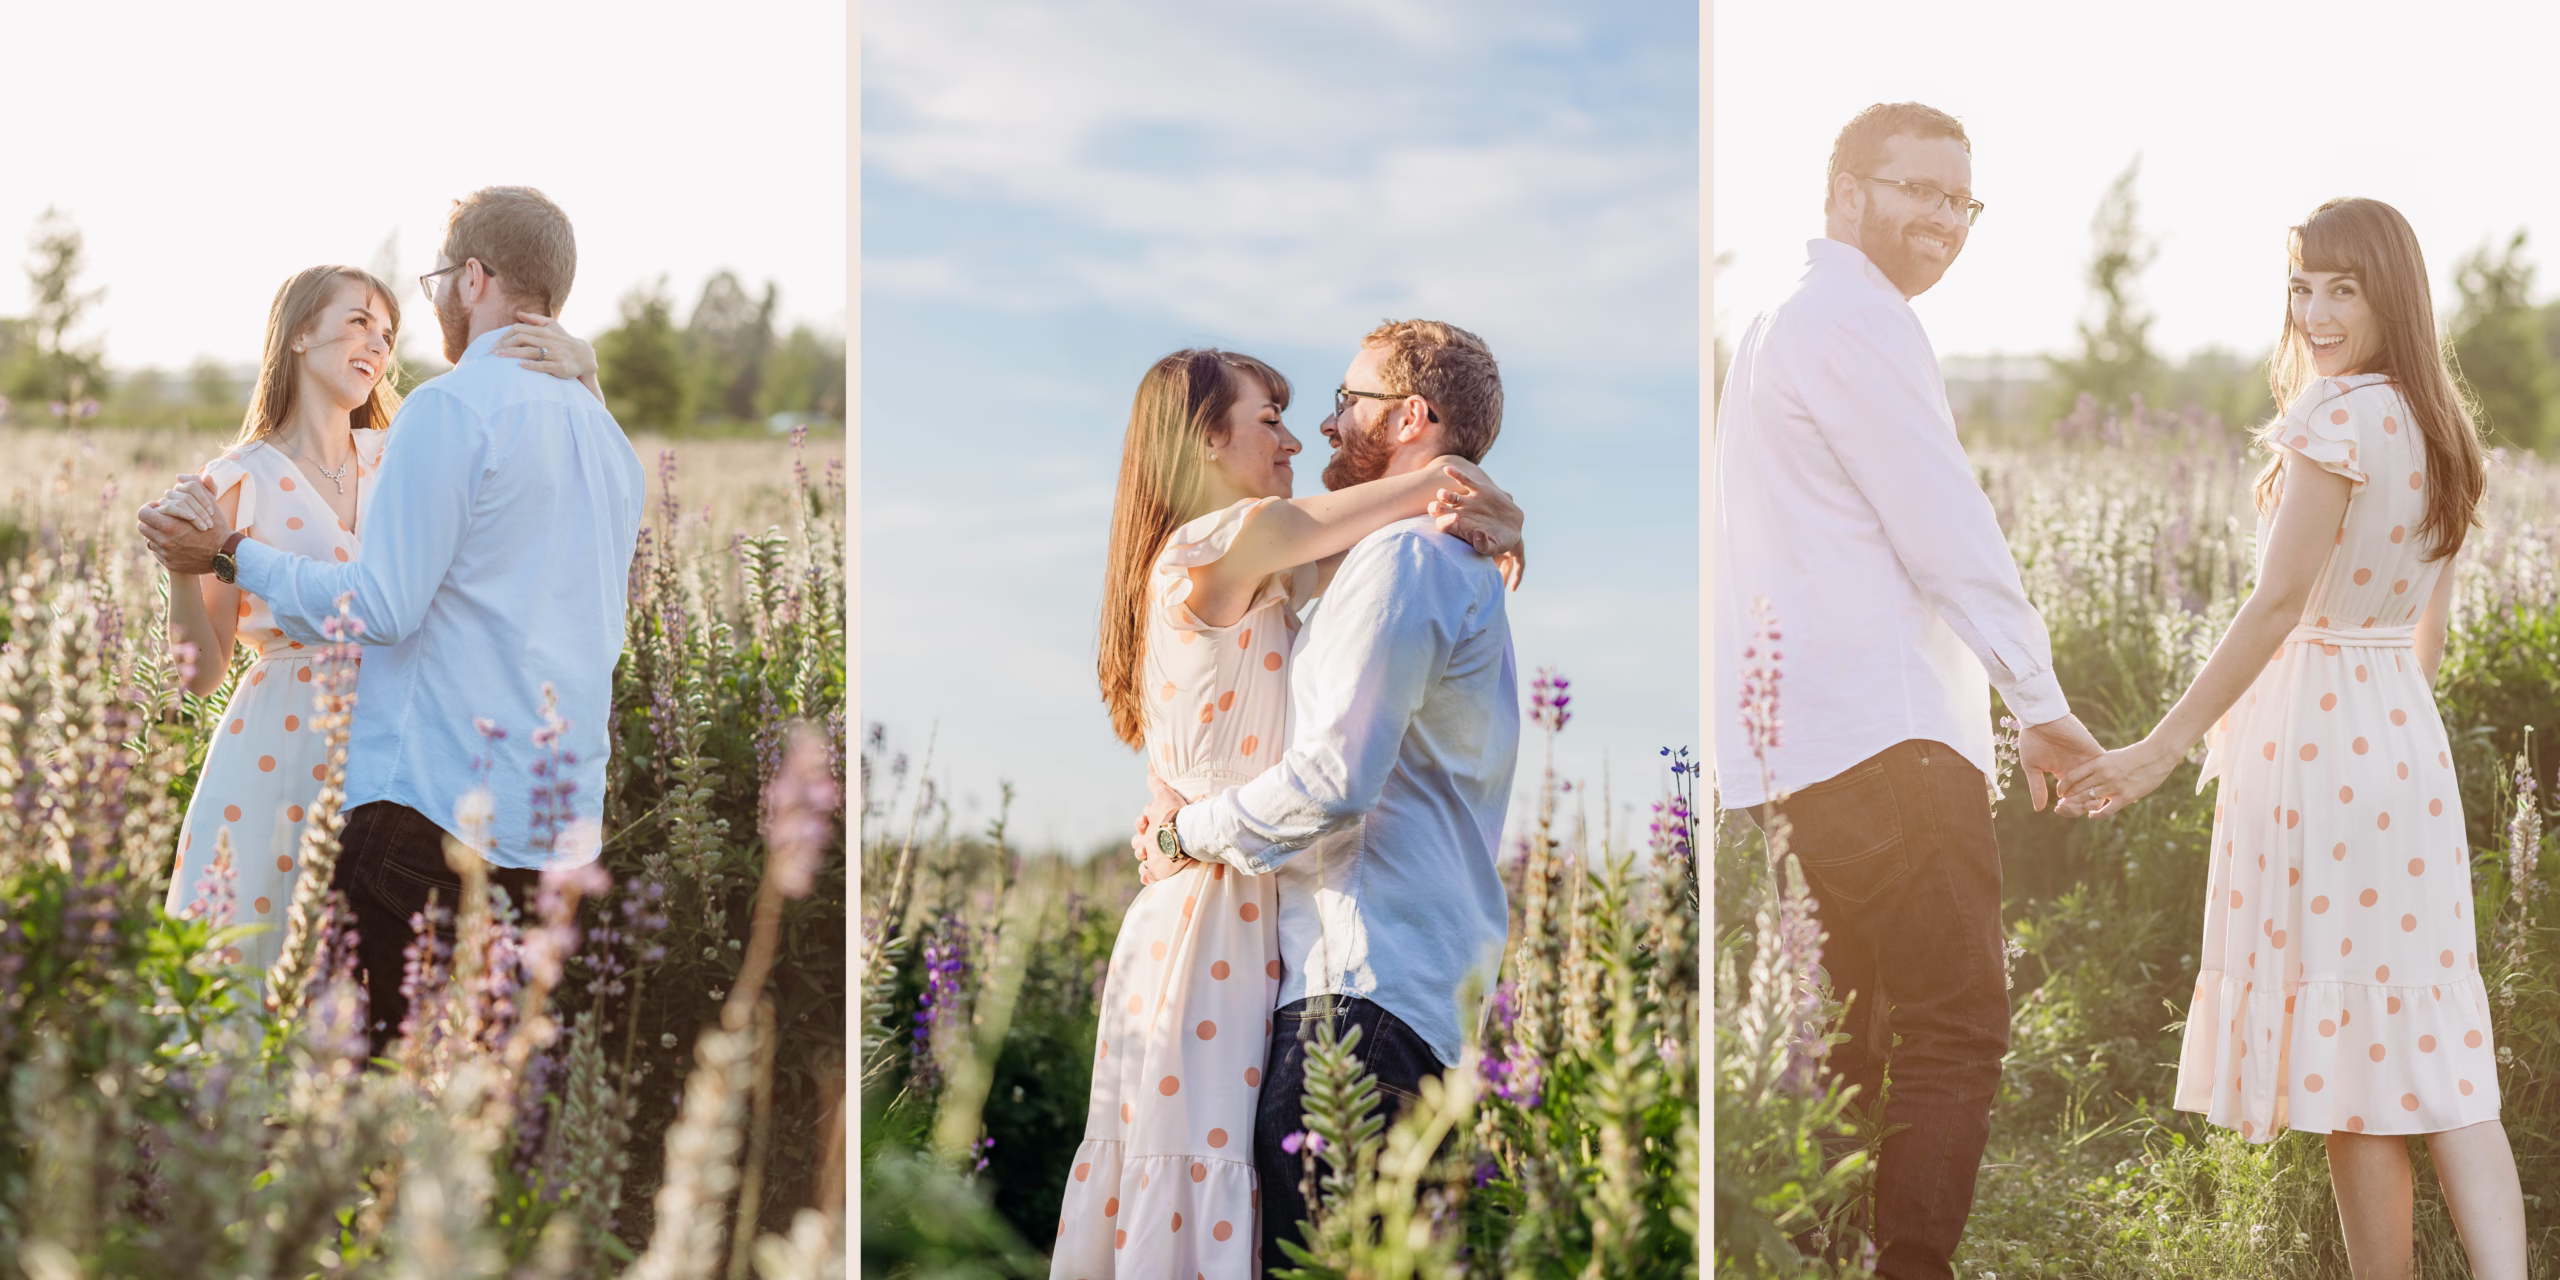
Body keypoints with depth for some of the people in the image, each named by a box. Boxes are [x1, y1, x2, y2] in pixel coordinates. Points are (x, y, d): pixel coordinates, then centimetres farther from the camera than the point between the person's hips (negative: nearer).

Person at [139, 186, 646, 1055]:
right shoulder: (608, 437, 16)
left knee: (388, 1053, -5)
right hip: (567, 822, 8)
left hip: (442, 804, -8)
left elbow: (383, 605, -14)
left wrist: (230, 553, -2)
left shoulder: (452, 407, -8)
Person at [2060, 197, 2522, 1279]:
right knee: (2430, 1042, 7)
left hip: (2316, 735, -8)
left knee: (2347, 1039, 0)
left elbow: (2279, 603, -19)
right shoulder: (2438, 427, 11)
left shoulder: (2334, 416, -15)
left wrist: (2163, 747, -18)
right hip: (2407, 738, 8)